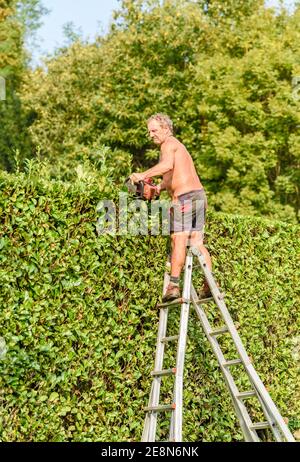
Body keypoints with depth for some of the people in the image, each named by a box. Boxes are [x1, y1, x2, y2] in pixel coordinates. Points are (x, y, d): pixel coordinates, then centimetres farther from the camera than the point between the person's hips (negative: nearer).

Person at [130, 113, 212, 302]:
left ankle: (174, 286, -15)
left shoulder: (169, 144, -4)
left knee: (178, 240, -11)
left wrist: (143, 175, -26)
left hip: (185, 196, -10)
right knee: (197, 242, 7)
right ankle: (209, 285, 2)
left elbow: (167, 166, -25)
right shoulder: (176, 145, 27)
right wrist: (160, 187, 16)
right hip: (199, 195, 10)